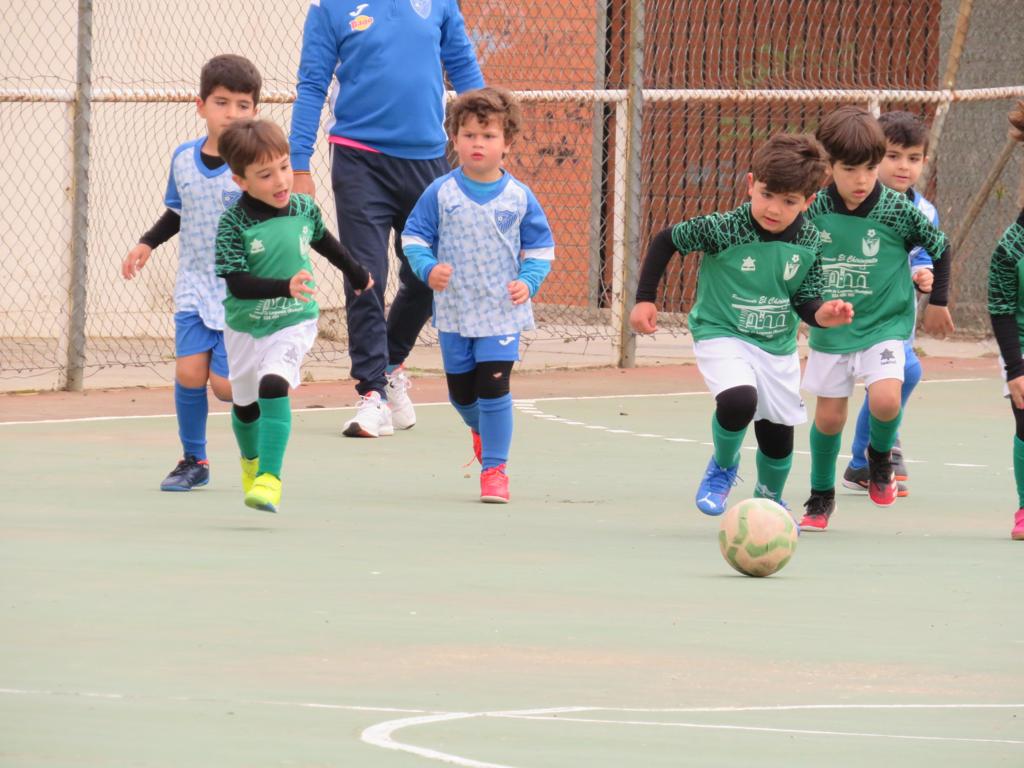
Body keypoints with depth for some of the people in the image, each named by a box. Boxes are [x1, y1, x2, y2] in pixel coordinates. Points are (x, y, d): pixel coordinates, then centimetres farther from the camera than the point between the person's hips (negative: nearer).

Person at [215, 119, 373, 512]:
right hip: (244, 327, 1)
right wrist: (285, 287, -41)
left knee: (273, 384, -25)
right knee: (245, 402, 19)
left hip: (293, 322, -1)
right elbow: (238, 284, -26)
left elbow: (323, 240, 16)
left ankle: (269, 477, -29)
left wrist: (356, 272, 33)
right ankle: (251, 461, 50)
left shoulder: (304, 208, -8)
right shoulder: (233, 224, -19)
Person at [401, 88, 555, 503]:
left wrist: (528, 281, -11)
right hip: (454, 311, 2)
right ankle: (480, 429, 46)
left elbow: (540, 246, 5)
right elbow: (414, 236, 2)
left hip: (502, 312, -2)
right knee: (461, 390, 12)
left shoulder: (519, 197, -3)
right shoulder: (441, 193, -4)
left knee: (493, 386, -11)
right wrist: (428, 268, -16)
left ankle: (494, 466, 0)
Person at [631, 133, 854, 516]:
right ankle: (723, 466, 1)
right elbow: (666, 240, -7)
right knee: (738, 400, -32)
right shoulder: (723, 229, -20)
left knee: (778, 436, 11)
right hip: (722, 336, -4)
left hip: (778, 345, 4)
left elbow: (804, 301, -1)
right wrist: (645, 299, -6)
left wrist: (824, 313, -24)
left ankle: (769, 499, 43)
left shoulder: (809, 243, -9)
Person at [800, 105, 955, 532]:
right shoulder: (814, 210, -10)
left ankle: (880, 455, 11)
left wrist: (937, 300, 10)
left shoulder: (898, 210, -15)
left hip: (885, 324, -2)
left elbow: (940, 248, 2)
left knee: (885, 399, -23)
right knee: (828, 415, 8)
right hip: (831, 329, 2)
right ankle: (820, 498, 29)